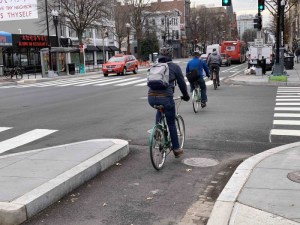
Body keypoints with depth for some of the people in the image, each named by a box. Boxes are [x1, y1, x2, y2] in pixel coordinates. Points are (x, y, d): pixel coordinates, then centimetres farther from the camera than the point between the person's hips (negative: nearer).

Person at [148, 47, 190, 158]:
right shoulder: (174, 67, 6)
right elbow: (181, 82, 11)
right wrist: (186, 96, 26)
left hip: (151, 97, 4)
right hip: (165, 97, -4)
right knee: (171, 123, 11)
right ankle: (176, 149, 18)